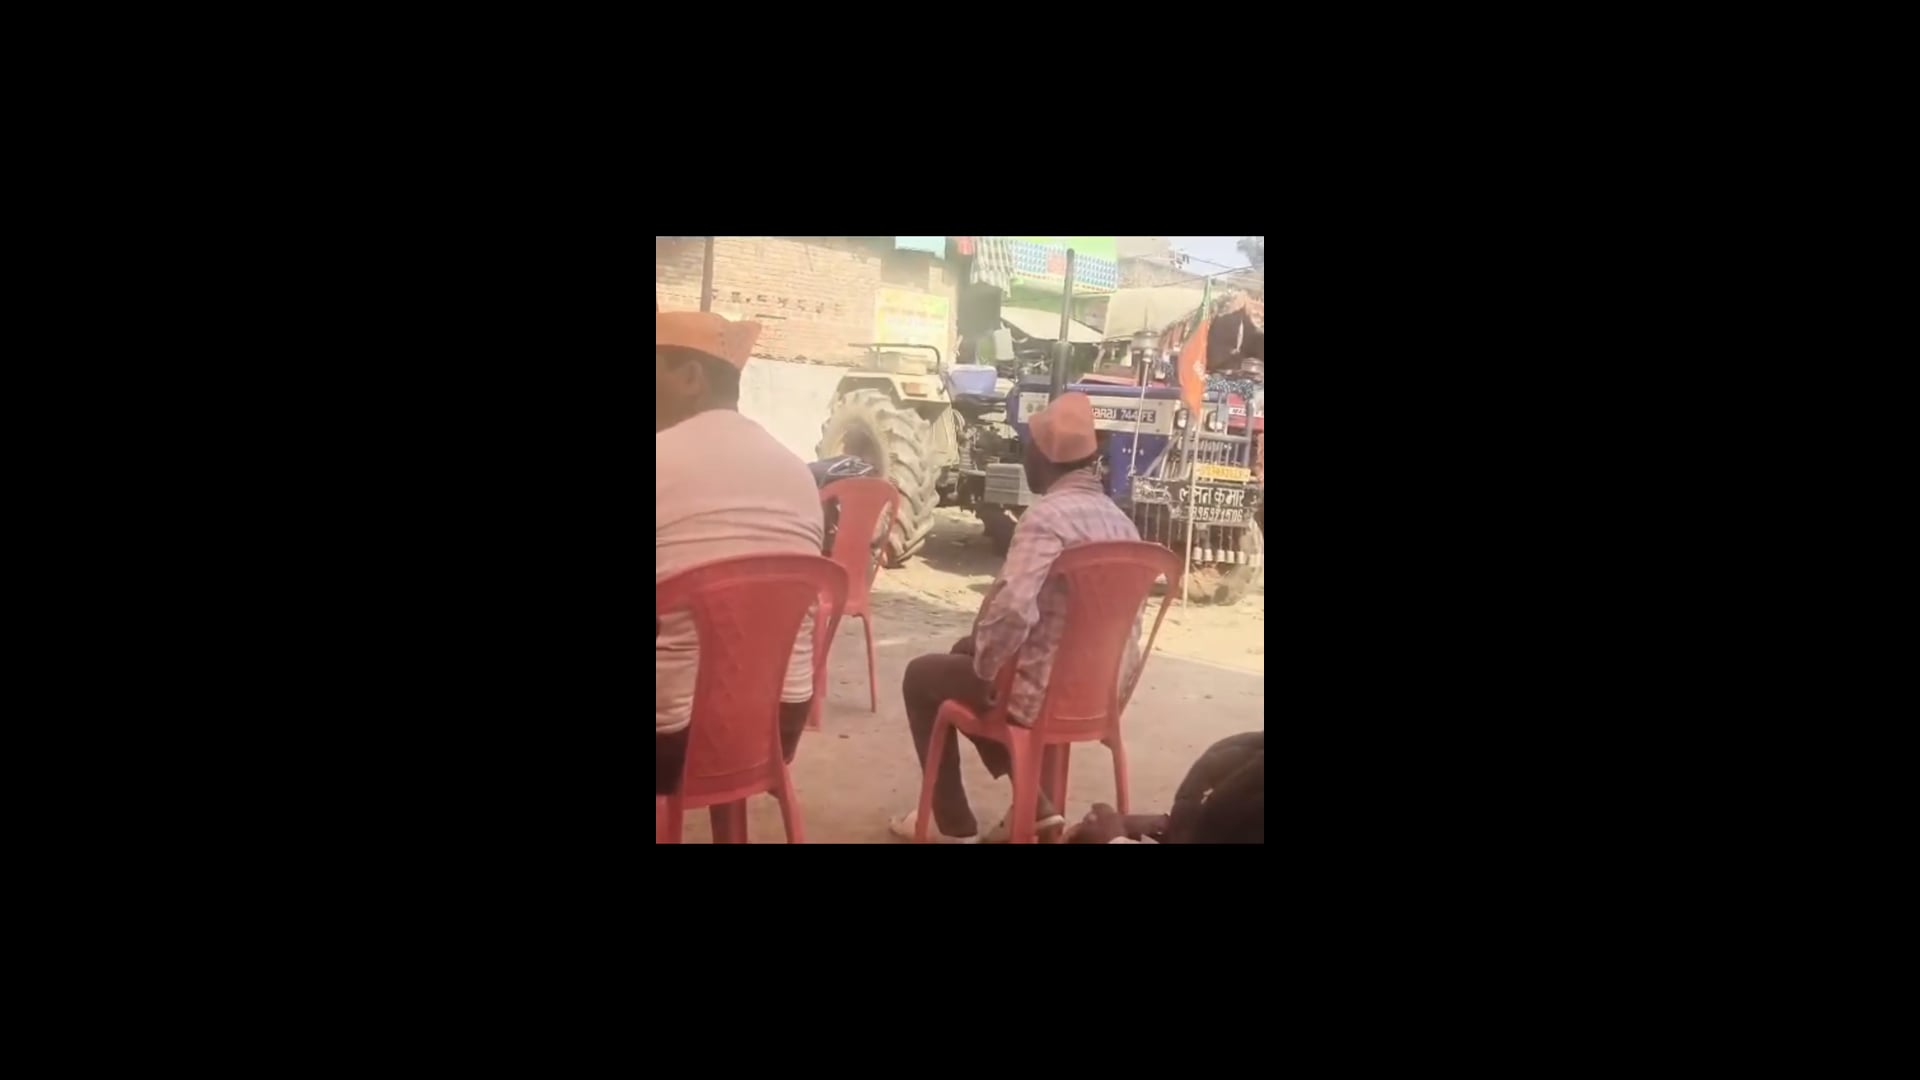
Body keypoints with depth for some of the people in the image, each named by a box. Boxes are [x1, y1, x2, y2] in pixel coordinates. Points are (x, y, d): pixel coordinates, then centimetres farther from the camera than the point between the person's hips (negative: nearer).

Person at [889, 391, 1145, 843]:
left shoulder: (1047, 516, -20)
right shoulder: (1121, 522, 7)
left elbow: (1011, 611, -32)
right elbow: (1127, 622, 12)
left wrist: (984, 670, -12)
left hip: (1046, 691, -8)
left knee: (922, 676, 17)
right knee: (965, 652, 31)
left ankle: (955, 826, 21)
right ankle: (1036, 806, 25)